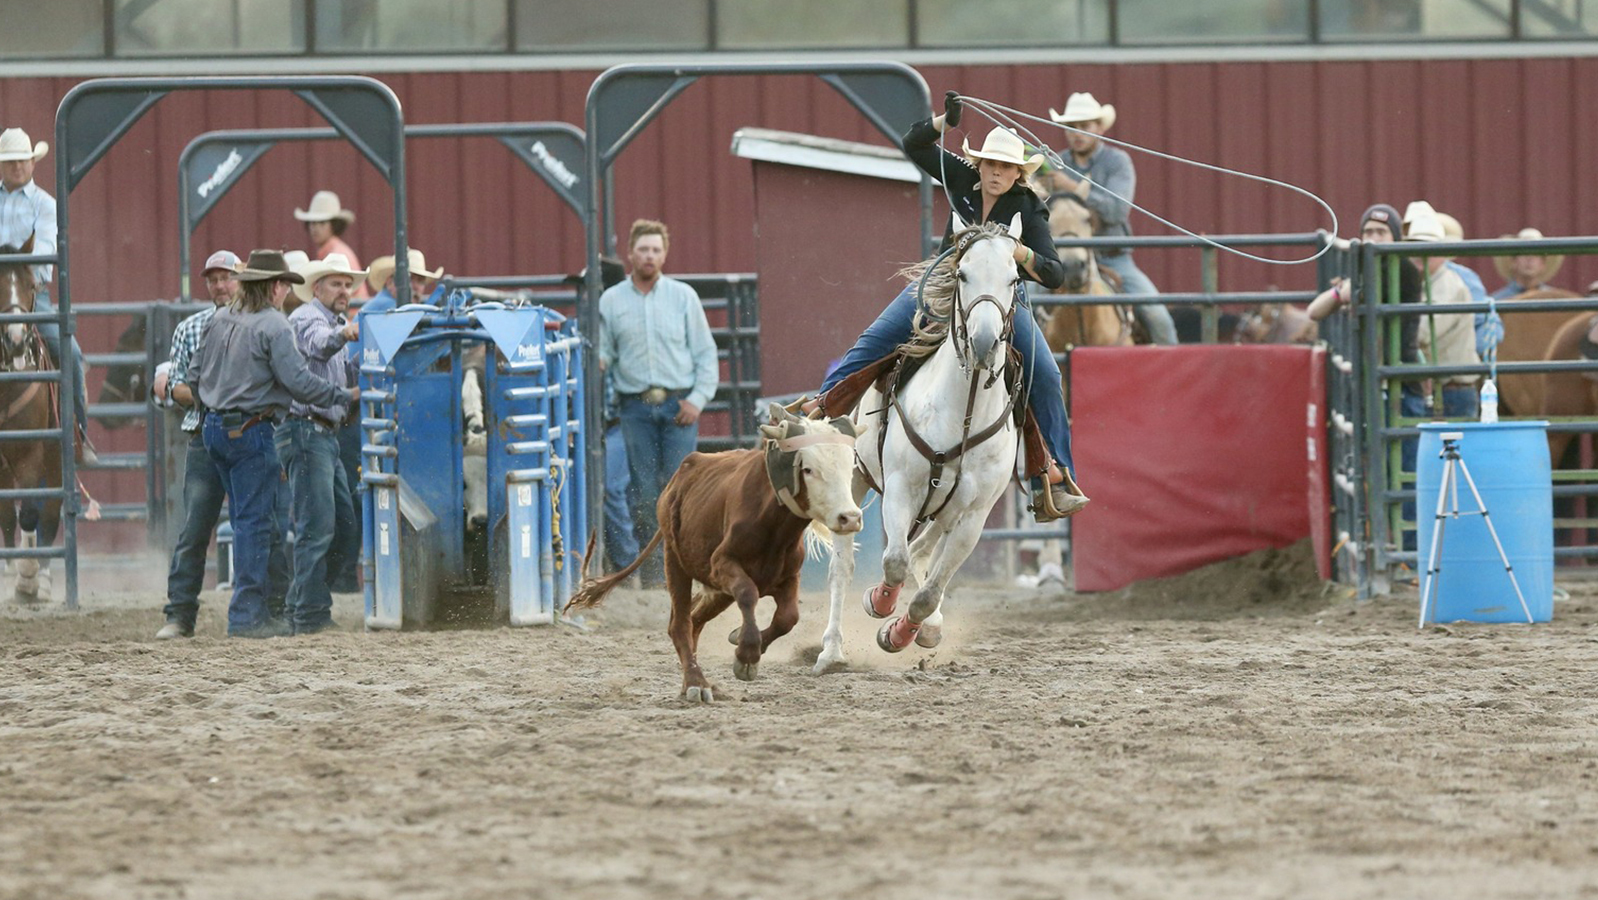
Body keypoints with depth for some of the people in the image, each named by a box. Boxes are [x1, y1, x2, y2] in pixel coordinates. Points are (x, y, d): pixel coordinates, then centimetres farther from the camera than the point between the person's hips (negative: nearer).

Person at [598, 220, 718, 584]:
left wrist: (697, 399, -4)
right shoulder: (611, 301, 8)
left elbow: (706, 353, 7)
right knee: (643, 492, 0)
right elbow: (604, 352, 11)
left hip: (679, 406, -1)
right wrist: (599, 362, -13)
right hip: (635, 407, 1)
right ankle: (650, 571, 6)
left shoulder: (683, 296, 6)